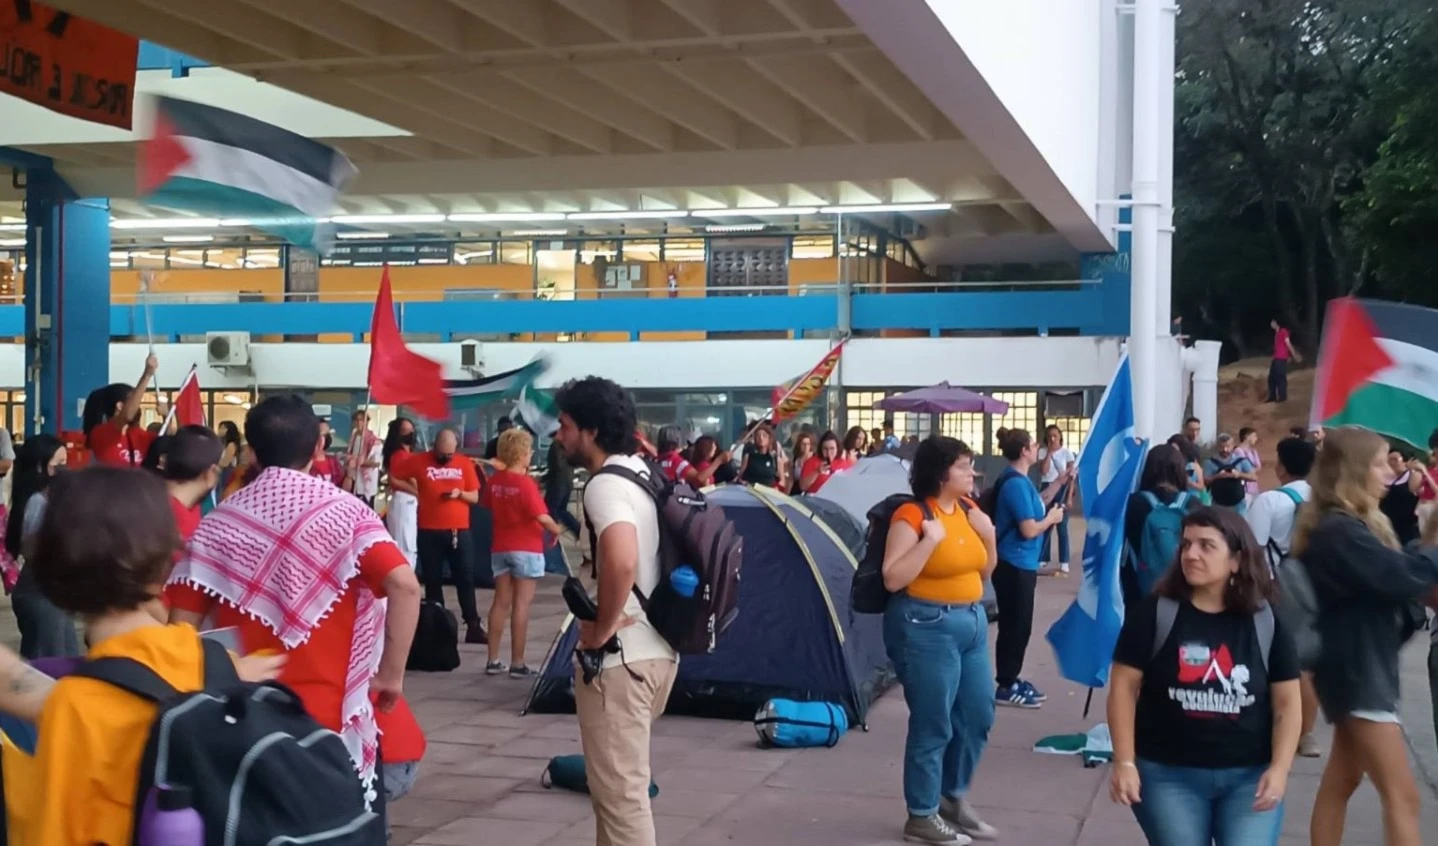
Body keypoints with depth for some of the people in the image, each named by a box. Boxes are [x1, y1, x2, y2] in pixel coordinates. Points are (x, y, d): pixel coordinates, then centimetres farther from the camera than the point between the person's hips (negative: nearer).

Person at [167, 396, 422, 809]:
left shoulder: (218, 524, 2)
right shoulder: (346, 512, -5)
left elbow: (182, 622, -1)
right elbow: (404, 586, -20)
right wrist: (392, 675, -11)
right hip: (334, 717, -2)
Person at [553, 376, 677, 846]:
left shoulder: (605, 484, -18)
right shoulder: (643, 473, 12)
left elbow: (621, 562, -37)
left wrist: (601, 629, -21)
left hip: (620, 658, -10)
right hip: (658, 648, 10)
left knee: (619, 790, -3)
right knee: (622, 781, 22)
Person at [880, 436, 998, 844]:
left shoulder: (969, 509, 8)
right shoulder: (911, 515, -14)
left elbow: (983, 572, 16)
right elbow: (892, 578, -20)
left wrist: (988, 536, -1)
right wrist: (931, 540, -24)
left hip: (972, 620, 8)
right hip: (926, 626, -8)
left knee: (977, 716, 13)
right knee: (933, 724, -2)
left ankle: (953, 798, 32)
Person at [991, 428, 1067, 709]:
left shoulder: (1018, 480, 11)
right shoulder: (1016, 483, -21)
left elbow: (1036, 504, 17)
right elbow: (1029, 529, -23)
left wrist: (1062, 482, 15)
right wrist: (1052, 518, -7)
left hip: (1019, 564, 10)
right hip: (1015, 565, -10)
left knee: (1017, 625, 17)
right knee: (1015, 626, -2)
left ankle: (1011, 680, 27)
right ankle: (1006, 687, 6)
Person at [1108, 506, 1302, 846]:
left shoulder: (1266, 622, 1)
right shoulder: (1155, 613, -4)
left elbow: (1287, 702, 4)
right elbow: (1124, 686, -4)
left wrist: (1279, 768, -7)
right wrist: (1124, 762, -10)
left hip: (1249, 776, 1)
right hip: (1168, 773, -1)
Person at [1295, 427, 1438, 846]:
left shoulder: (1352, 525, 12)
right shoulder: (1338, 530, -21)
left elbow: (1387, 573, 11)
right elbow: (1404, 577, -28)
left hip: (1364, 667, 11)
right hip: (1356, 670, -11)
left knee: (1341, 781, 16)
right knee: (1401, 795, -10)